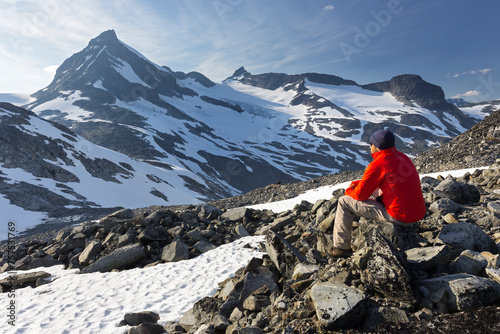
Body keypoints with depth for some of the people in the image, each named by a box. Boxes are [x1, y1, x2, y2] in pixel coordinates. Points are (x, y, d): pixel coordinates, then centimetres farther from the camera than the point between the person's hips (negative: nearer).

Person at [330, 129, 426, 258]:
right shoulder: (402, 157, 10)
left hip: (399, 217, -9)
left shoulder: (377, 165, -17)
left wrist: (349, 191, 10)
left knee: (344, 202, 0)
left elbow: (360, 194, -11)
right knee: (376, 190, 32)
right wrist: (355, 183, 18)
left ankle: (342, 248, 10)